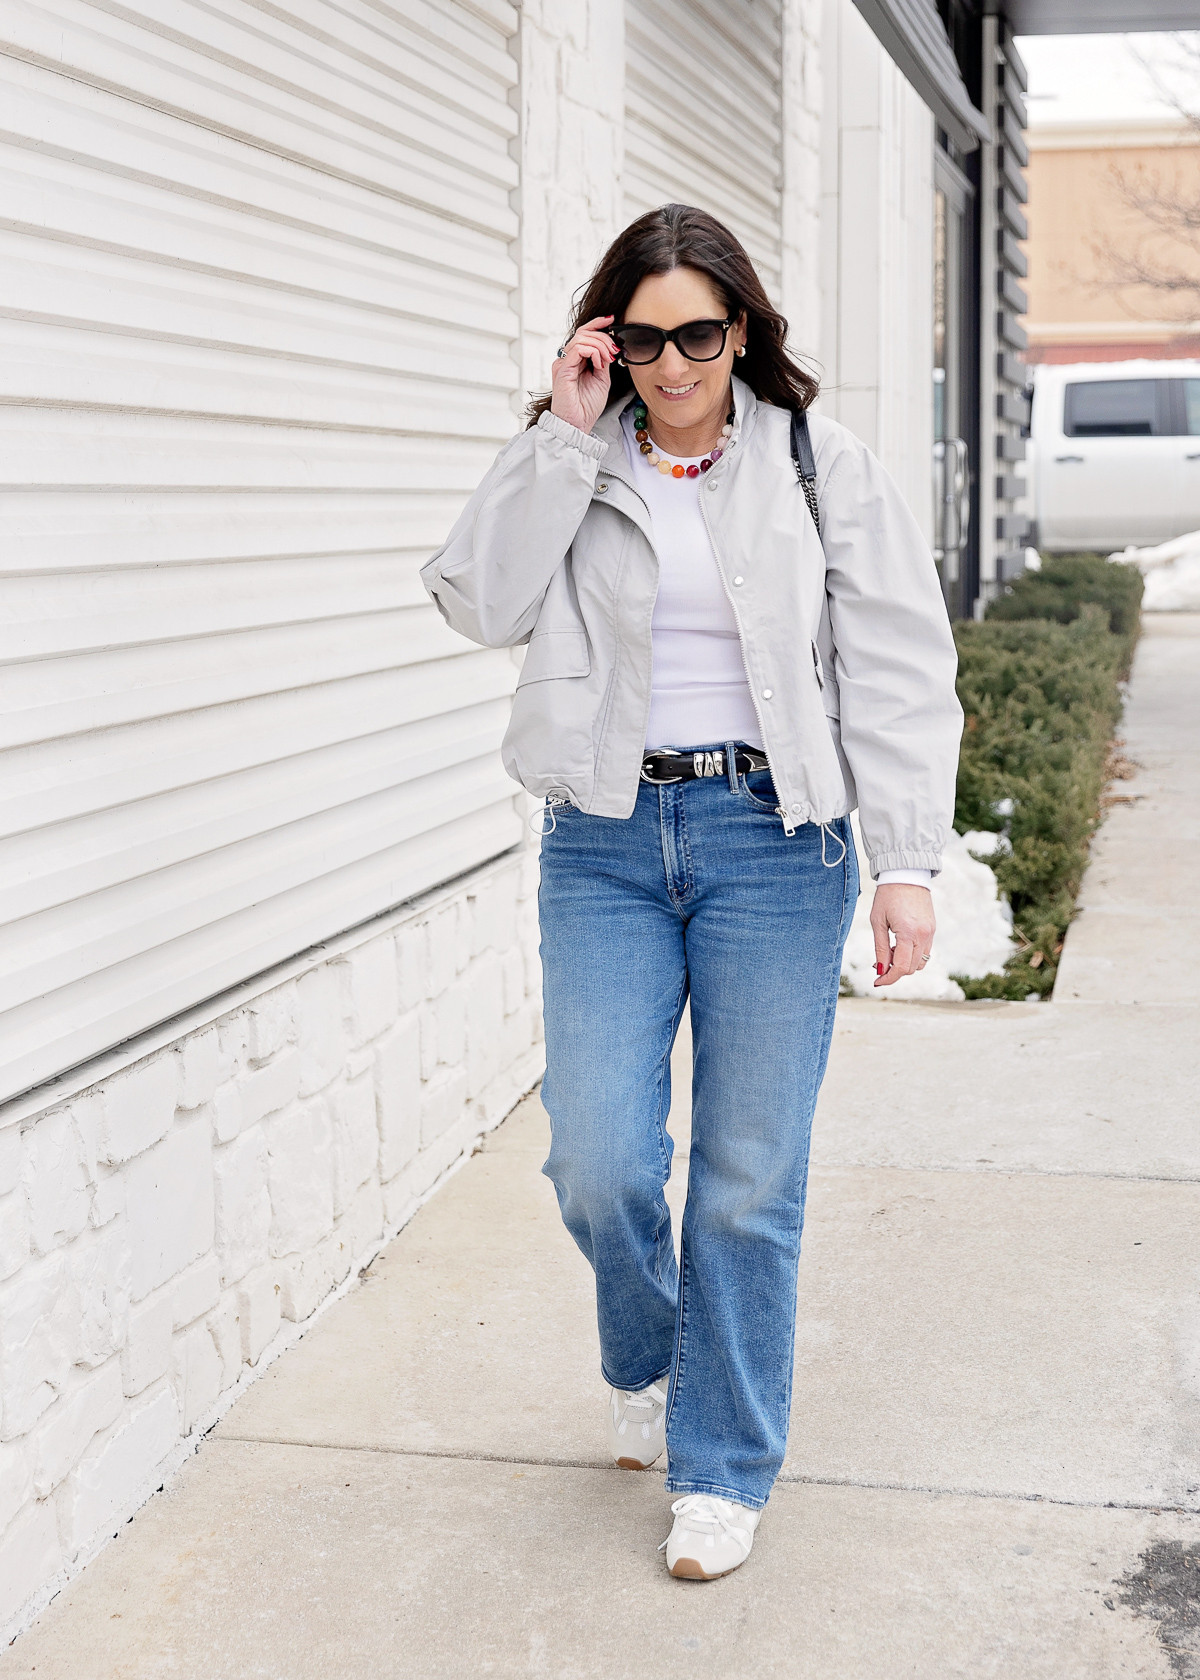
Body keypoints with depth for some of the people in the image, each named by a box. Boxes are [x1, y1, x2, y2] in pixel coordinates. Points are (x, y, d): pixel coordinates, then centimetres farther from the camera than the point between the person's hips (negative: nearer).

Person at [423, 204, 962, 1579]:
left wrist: (905, 860, -8)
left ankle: (723, 1468, 19)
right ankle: (644, 1361, 30)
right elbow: (482, 601, -9)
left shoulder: (824, 471, 1)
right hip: (605, 843, 2)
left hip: (772, 841, -1)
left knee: (749, 1179, 2)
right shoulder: (573, 472, 7)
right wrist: (564, 435, -11)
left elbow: (896, 673, -1)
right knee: (599, 1165, -3)